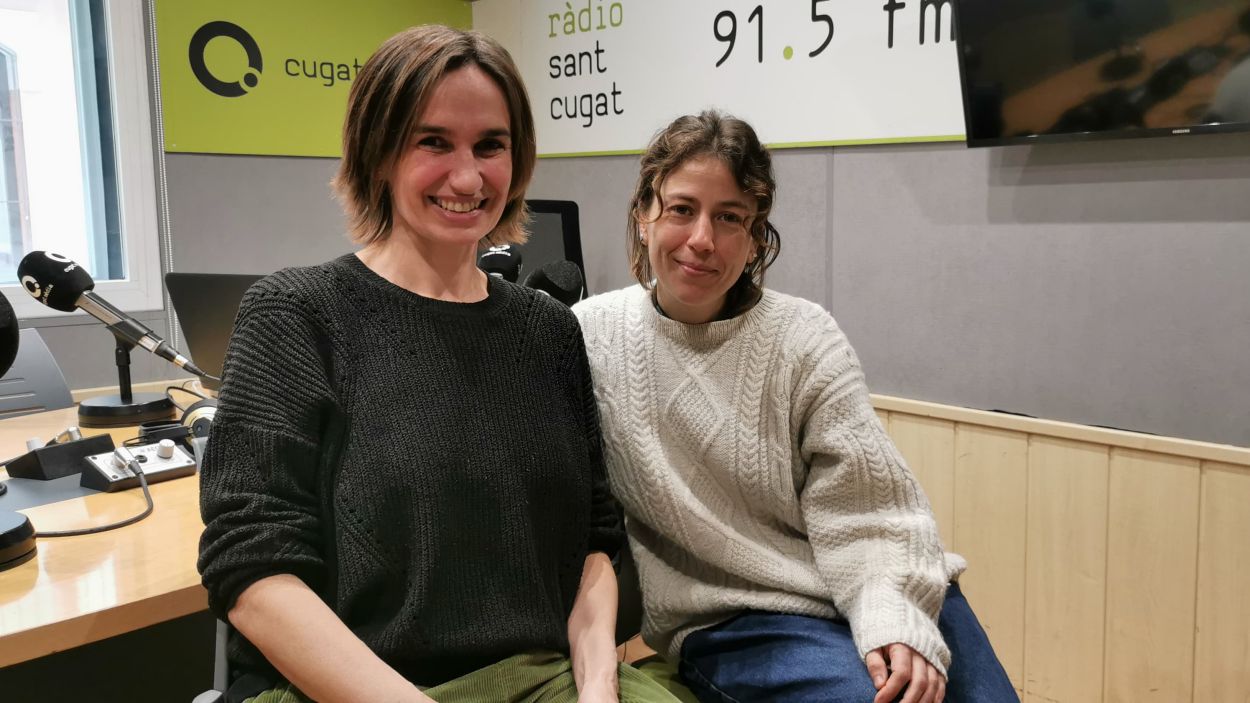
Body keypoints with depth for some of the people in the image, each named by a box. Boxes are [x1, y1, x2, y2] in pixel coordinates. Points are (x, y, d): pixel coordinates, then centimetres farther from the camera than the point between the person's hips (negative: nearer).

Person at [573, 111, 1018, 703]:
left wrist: (896, 622, -20)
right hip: (732, 622, -2)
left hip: (874, 596, 2)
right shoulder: (590, 336, -3)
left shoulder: (805, 339, -3)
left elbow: (863, 505, -6)